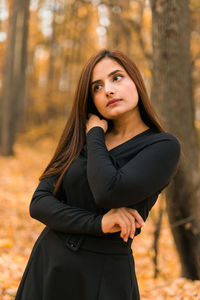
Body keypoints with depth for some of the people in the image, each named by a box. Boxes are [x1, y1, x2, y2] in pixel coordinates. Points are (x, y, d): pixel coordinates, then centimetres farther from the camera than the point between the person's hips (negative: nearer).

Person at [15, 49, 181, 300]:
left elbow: (108, 193, -24)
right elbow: (39, 204, -3)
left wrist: (95, 134, -8)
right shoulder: (79, 141, 5)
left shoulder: (163, 146, -9)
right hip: (47, 265, 4)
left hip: (104, 277, -4)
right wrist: (97, 222, -19)